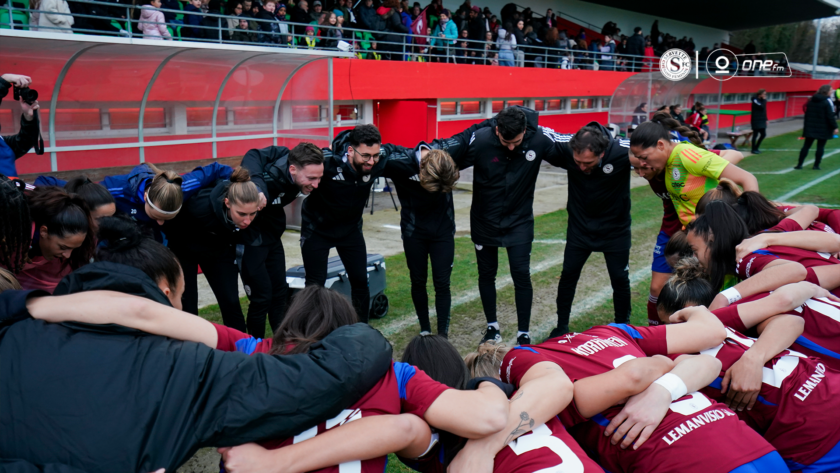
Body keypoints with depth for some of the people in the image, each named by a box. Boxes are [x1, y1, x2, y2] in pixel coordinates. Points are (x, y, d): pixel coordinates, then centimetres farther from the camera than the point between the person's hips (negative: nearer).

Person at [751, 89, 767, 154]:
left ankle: (756, 148, 21)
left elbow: (764, 110, 16)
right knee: (755, 134, -1)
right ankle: (753, 149, 10)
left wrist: (766, 119, 14)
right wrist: (764, 100, -16)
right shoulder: (755, 100, -11)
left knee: (763, 134, 9)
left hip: (762, 120, 8)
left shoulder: (762, 100, 11)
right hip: (756, 120, -8)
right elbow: (761, 107, -25)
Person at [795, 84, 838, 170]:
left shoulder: (811, 101, 7)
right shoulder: (827, 102, -11)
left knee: (806, 145, 8)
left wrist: (806, 126, 21)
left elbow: (807, 114, 13)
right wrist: (834, 127, -9)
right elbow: (830, 116, -15)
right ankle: (816, 165, 6)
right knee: (820, 147, 5)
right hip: (823, 129, -5)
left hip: (810, 128, 5)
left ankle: (799, 164, 4)